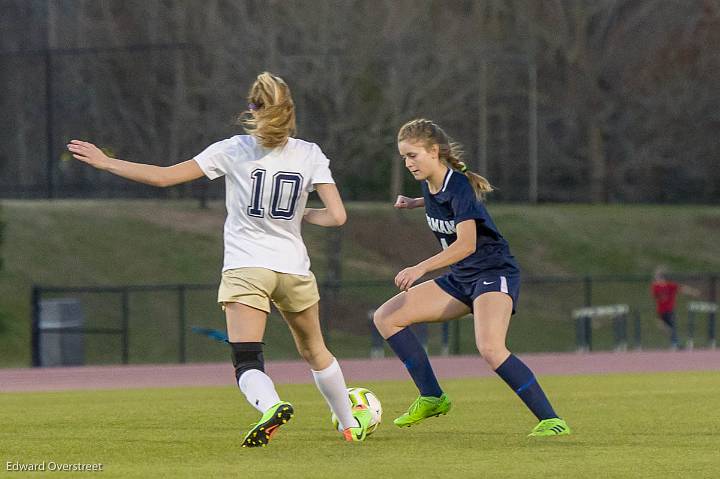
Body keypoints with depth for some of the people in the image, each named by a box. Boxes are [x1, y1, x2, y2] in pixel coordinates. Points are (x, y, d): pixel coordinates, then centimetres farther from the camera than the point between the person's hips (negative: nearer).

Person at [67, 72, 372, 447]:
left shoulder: (233, 150, -6)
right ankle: (352, 423, 39)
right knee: (315, 352, 25)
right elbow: (336, 216, -8)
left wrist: (105, 162, 3)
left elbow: (164, 177, -7)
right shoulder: (310, 155, -2)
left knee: (247, 363, -11)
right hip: (294, 269, 3)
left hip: (245, 267, -3)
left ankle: (271, 405, -42)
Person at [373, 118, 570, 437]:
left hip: (494, 273, -9)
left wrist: (421, 268, -40)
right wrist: (413, 203, 20)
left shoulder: (459, 186, -20)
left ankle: (551, 420, -25)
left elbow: (466, 244, -33)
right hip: (460, 279, 9)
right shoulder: (429, 183, 5)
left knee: (490, 349, -33)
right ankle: (431, 398, 7)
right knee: (386, 318, 5)